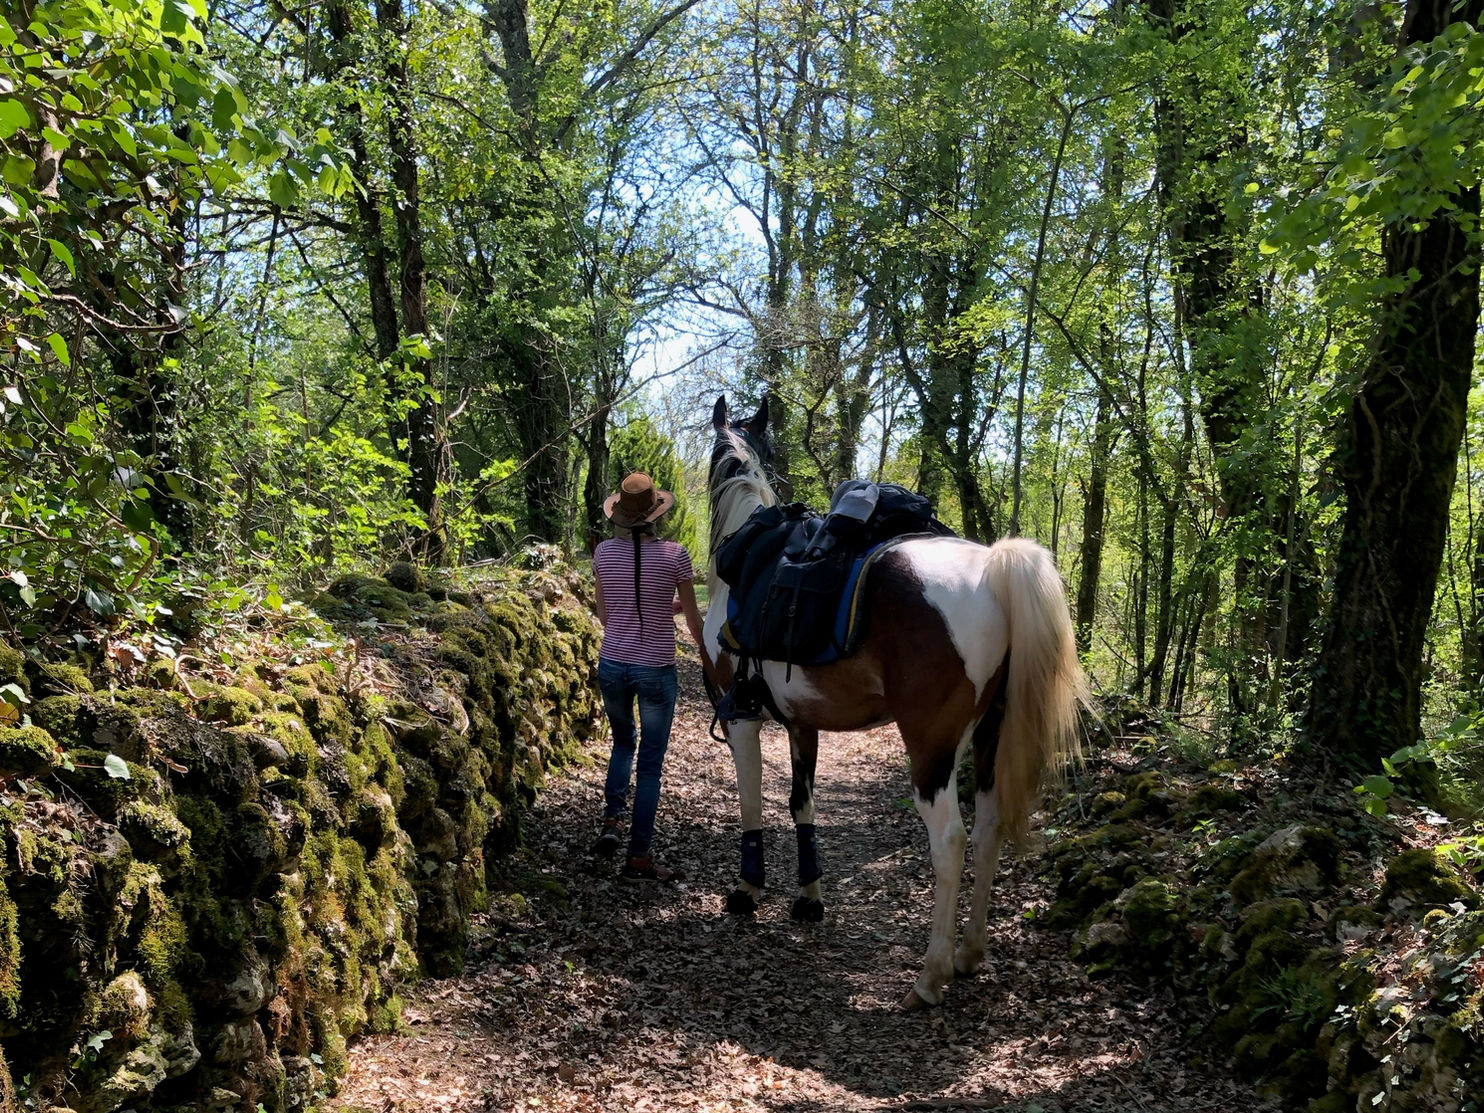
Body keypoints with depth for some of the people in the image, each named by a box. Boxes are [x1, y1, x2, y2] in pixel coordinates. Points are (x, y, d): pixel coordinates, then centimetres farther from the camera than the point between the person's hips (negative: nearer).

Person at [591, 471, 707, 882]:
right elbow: (693, 620, -3)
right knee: (650, 763, 7)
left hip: (612, 665, 3)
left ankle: (612, 820, 16)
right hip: (656, 670, -3)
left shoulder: (604, 553, -3)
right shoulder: (674, 555, -11)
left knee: (623, 741, 29)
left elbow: (604, 616, 8)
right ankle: (638, 859, 11)